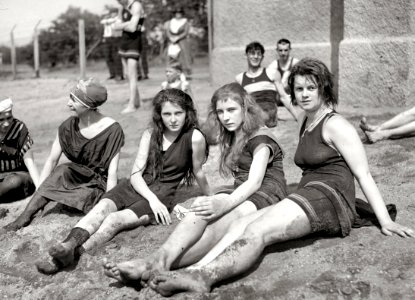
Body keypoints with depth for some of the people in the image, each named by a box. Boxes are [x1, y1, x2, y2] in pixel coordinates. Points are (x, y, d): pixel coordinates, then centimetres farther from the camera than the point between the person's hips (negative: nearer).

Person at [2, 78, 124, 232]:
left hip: (100, 183, -3)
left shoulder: (112, 130, -17)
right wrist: (38, 192, -11)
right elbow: (52, 160, -3)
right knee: (62, 171, -28)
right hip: (75, 178, 3)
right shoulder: (68, 126, -4)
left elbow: (112, 172, -18)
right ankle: (25, 217, -28)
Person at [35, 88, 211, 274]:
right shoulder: (150, 134, 4)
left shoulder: (194, 137, -9)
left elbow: (198, 173, 6)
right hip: (135, 187, 4)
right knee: (102, 208, -27)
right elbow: (136, 174, 1)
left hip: (161, 196, -4)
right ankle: (68, 244, -50)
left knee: (115, 219, -30)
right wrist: (151, 198, -16)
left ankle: (74, 253, -50)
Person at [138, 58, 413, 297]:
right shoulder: (306, 121, 24)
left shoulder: (336, 125, -1)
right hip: (308, 197, 7)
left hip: (330, 198, -7)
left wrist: (385, 221, -8)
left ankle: (205, 275, -50)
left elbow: (364, 174, -4)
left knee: (258, 231, -30)